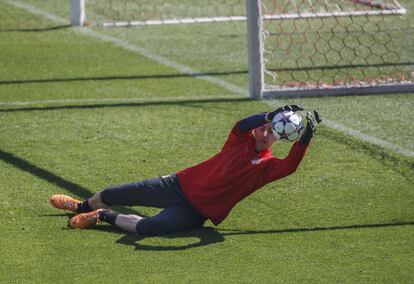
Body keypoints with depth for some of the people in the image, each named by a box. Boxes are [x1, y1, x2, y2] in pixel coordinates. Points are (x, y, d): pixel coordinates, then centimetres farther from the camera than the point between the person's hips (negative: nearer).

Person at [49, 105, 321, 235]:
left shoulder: (267, 165, -7)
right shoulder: (242, 139, -1)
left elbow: (289, 166, -30)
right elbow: (242, 125, -26)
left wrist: (305, 139, -46)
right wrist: (269, 116, -45)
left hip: (194, 212, -3)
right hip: (180, 185, 3)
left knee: (146, 227, -29)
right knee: (111, 195, 10)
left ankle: (104, 216, -1)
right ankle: (84, 206, 44)